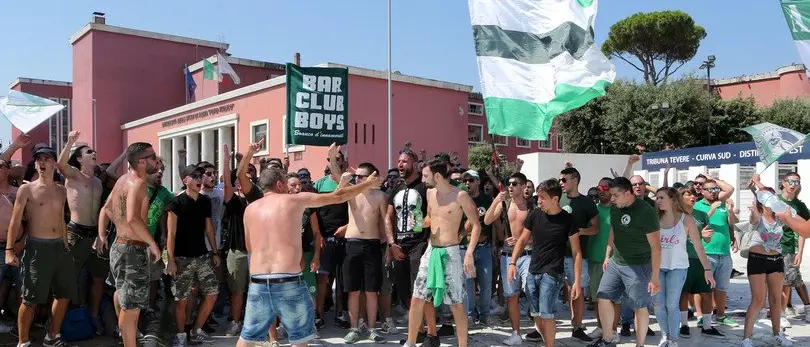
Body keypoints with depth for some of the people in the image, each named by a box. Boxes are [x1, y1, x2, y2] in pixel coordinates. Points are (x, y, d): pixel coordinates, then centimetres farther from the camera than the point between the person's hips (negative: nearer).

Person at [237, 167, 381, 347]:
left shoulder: (250, 209, 14)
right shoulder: (296, 199, 5)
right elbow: (338, 196, 13)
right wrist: (368, 184, 26)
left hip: (258, 283, 4)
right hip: (288, 281, -3)